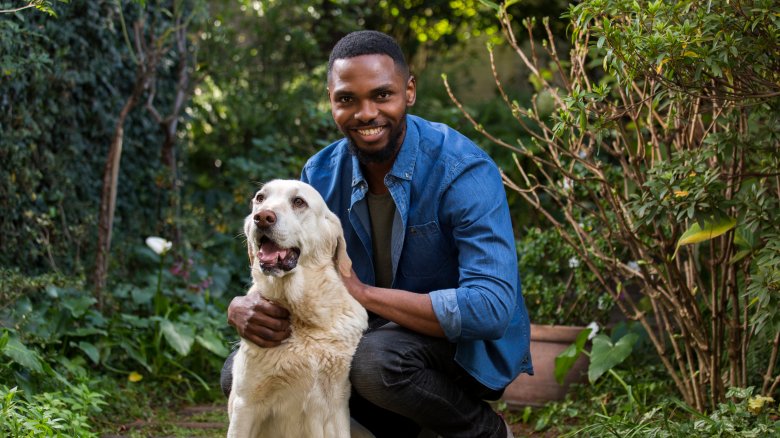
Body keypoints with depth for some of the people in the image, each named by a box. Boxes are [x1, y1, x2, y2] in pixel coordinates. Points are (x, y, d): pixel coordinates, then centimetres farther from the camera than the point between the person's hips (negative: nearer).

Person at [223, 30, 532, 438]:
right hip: (375, 335, 6)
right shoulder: (321, 174, -4)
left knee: (376, 358, -36)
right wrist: (242, 308, -27)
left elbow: (490, 309, -32)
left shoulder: (464, 171, -22)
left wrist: (364, 293, -29)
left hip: (469, 347, -6)